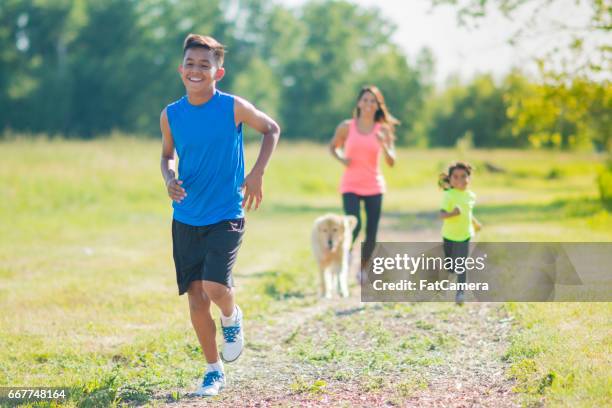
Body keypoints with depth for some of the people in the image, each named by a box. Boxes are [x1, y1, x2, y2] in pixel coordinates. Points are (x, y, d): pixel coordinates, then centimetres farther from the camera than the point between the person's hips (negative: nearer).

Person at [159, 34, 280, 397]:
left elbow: (272, 129, 5)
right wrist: (169, 179, -6)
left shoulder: (234, 107, -10)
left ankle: (232, 318, 16)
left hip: (226, 216, -3)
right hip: (186, 219, 3)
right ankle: (214, 371, 21)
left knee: (214, 286, -21)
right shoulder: (171, 115, -1)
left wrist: (257, 173, -6)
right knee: (196, 297, 4)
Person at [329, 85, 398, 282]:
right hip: (351, 185, -2)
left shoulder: (383, 130, 0)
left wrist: (383, 145, -21)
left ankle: (362, 270, 23)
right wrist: (341, 158, -7)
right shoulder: (346, 127, -2)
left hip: (374, 186, 2)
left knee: (371, 232, 3)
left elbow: (391, 162, -3)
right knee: (354, 226, -20)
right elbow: (333, 147, 14)